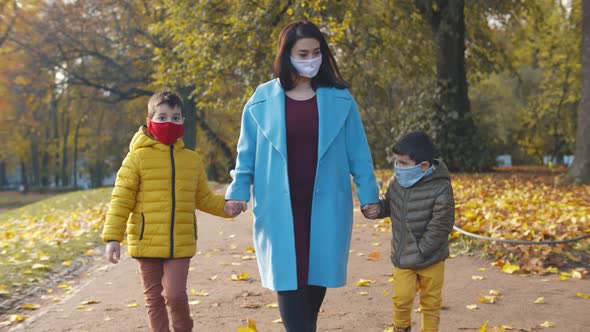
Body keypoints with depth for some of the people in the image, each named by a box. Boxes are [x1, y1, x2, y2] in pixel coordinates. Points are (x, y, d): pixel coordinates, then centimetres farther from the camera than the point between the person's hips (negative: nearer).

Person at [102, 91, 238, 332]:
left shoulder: (192, 160, 7)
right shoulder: (138, 158, -3)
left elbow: (203, 198, 16)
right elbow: (121, 200, -5)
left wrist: (226, 206, -2)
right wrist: (113, 238, -11)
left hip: (180, 243, 1)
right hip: (147, 242, -1)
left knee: (175, 294, -7)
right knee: (154, 298, 9)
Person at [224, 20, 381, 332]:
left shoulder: (339, 99, 3)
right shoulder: (262, 100, 1)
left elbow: (357, 152, 6)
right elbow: (247, 153, 7)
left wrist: (368, 193, 4)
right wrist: (238, 191, -1)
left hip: (325, 207, 1)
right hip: (280, 209, -1)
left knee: (317, 276, 9)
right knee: (288, 279, -6)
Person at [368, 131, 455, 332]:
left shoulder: (441, 189, -21)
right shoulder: (396, 181, -5)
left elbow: (439, 228, -20)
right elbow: (387, 208, 11)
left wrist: (418, 254, -19)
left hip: (430, 259, -3)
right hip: (402, 257, 3)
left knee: (431, 302, 13)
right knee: (401, 299, 4)